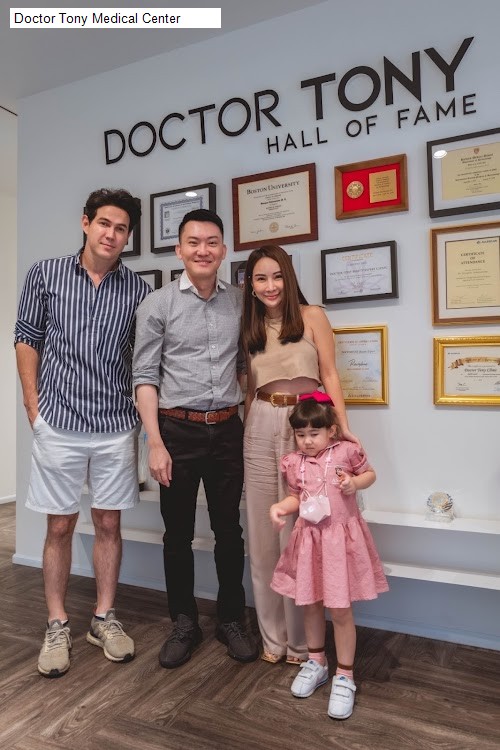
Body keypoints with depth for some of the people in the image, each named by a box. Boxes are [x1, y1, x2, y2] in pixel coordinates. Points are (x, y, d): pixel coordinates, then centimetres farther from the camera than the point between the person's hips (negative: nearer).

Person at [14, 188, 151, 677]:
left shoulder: (137, 290, 2)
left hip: (117, 427, 1)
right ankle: (57, 626, 25)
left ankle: (104, 618, 28)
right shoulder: (45, 274, 1)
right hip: (59, 425, -1)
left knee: (108, 524, 11)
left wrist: (142, 417, 1)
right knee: (59, 526, 9)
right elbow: (27, 340, 4)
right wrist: (34, 408, 0)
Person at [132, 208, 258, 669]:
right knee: (178, 533, 10)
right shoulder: (158, 305, -4)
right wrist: (155, 443, -12)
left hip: (228, 429, 3)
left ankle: (232, 620, 31)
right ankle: (184, 623, 29)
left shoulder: (240, 303, 5)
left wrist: (251, 422, 6)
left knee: (229, 530, 12)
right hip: (178, 430, -2)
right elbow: (145, 376, -6)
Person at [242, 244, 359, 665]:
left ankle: (301, 639, 19)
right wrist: (244, 431, 9)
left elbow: (329, 375, -2)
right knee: (264, 532, 8)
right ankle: (273, 636, 23)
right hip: (261, 428, 4)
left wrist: (343, 426, -10)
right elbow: (250, 387, 14)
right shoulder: (251, 329, 13)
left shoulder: (312, 316, 1)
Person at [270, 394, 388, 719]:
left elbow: (370, 473, 7)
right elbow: (296, 497, 8)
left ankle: (344, 676, 21)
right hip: (309, 538, 4)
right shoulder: (293, 463, -2)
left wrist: (355, 483, -14)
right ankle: (316, 662, 39)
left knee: (340, 610, 3)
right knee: (310, 605, 17)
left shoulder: (347, 451, -9)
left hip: (342, 536, -3)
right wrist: (280, 507, -12)